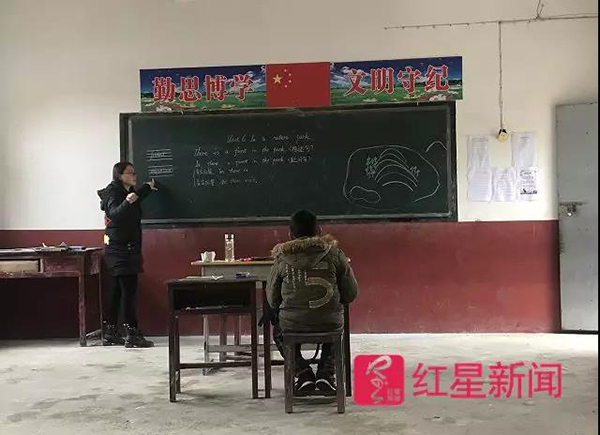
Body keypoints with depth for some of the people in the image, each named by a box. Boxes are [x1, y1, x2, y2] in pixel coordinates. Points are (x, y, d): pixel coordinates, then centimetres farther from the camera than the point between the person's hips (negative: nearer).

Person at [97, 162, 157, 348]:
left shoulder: (128, 192, 13)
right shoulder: (113, 193, -12)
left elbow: (136, 198, 37)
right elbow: (115, 213, -31)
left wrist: (148, 187, 47)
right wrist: (127, 202, -48)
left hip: (128, 249, 10)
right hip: (120, 250, -10)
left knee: (117, 291, 12)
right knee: (129, 290, -11)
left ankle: (111, 334, 18)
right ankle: (132, 335, -9)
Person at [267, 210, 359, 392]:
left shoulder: (282, 260, -2)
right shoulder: (334, 254, -3)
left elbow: (272, 299, 6)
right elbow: (351, 293, 2)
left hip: (293, 324, 0)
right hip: (330, 323, 1)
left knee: (278, 331, 35)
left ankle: (302, 371, 16)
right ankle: (326, 372, 20)